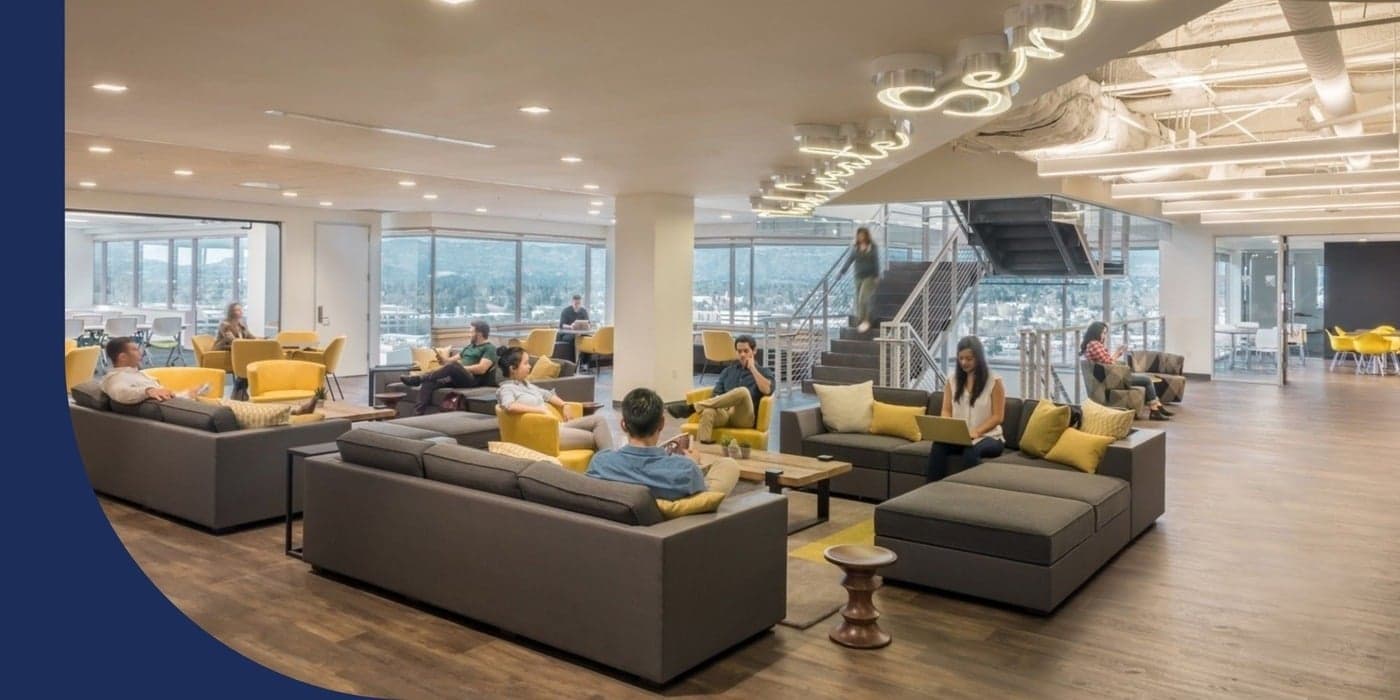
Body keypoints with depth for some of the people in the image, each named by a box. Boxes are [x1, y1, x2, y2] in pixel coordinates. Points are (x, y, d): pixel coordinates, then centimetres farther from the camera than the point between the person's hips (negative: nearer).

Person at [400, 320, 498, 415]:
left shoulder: (489, 348, 1)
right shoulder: (469, 347, 28)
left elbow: (481, 369, -14)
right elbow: (451, 360, 24)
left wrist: (461, 367, -12)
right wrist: (442, 359, 1)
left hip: (473, 379, -8)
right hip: (455, 377, 8)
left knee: (453, 366, -37)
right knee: (428, 382, -18)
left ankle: (419, 378, -29)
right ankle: (420, 414, -27)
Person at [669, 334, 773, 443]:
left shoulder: (764, 372, 14)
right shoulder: (728, 370, 24)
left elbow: (767, 390, -8)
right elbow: (717, 392, 13)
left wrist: (752, 368, -2)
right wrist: (716, 402, -10)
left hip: (744, 417, -2)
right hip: (724, 413, 3)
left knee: (743, 391, -36)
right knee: (708, 412, -35)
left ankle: (693, 407, -33)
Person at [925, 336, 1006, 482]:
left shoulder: (994, 382, -2)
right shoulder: (952, 380, 10)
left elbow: (998, 416, -6)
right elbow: (946, 410, 9)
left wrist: (976, 432, -21)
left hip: (988, 437, -3)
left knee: (971, 450, -39)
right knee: (938, 445, -31)